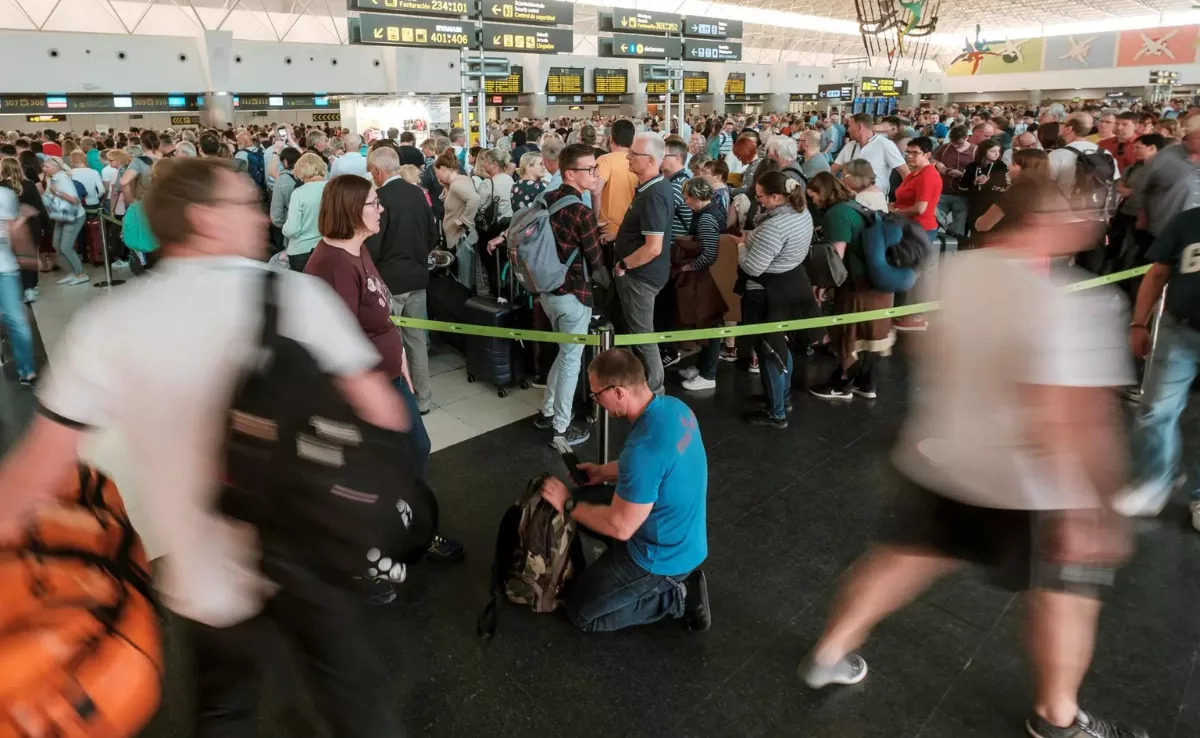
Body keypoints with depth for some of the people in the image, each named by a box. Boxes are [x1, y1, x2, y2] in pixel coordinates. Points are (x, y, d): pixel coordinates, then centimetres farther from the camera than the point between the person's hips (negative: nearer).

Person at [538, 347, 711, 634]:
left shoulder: (644, 447, -36)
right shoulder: (674, 407, -8)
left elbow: (620, 527, -26)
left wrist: (567, 504, -13)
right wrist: (605, 472, 8)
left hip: (662, 556, -8)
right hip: (683, 537, 8)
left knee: (579, 611, 8)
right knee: (585, 500, 21)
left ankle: (676, 597, 4)